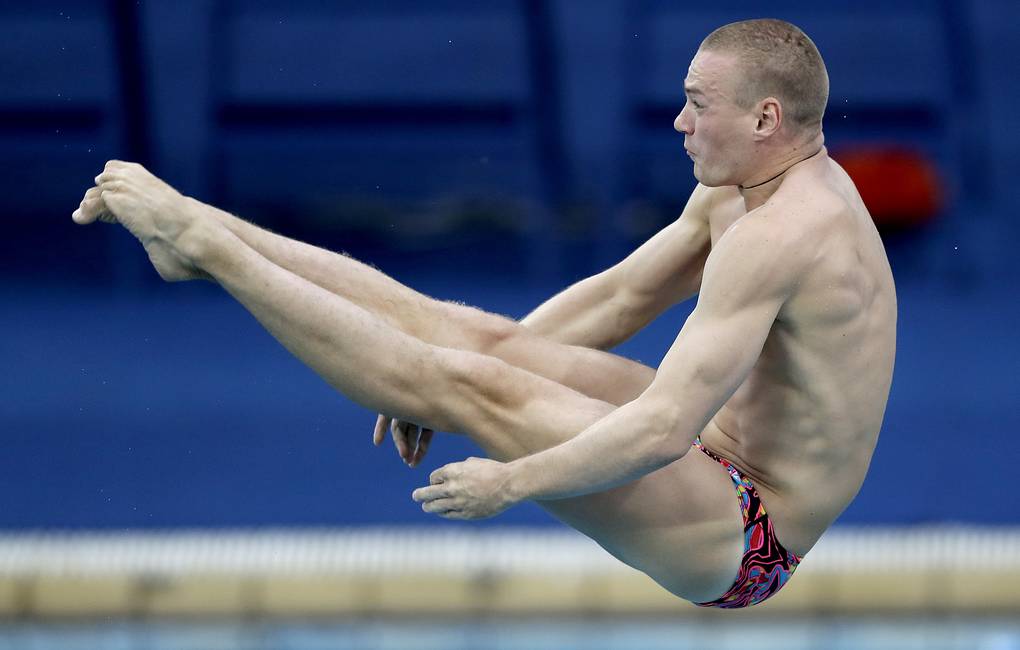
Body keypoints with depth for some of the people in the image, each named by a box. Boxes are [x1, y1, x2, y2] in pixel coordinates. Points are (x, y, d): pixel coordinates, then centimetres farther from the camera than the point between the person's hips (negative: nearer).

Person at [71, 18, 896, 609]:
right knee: (456, 331, 4)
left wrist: (510, 482, -22)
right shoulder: (744, 192, 6)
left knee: (465, 387, -17)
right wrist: (457, 379, 14)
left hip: (739, 544, -10)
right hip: (723, 453, 10)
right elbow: (618, 298, 16)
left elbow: (663, 429, -33)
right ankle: (199, 231, 8)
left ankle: (198, 243, -10)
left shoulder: (778, 237, -28)